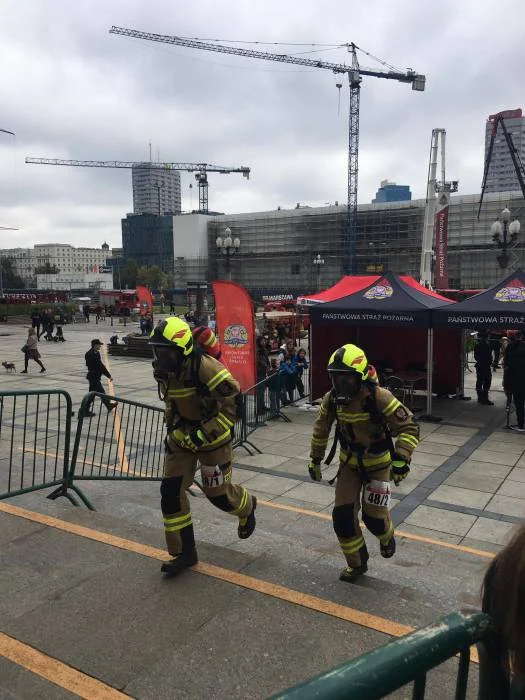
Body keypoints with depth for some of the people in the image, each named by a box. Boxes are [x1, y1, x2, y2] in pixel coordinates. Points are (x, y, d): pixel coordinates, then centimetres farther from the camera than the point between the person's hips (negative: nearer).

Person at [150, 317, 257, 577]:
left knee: (218, 493, 6)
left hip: (212, 436, -6)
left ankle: (247, 506, 43)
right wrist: (172, 430, 13)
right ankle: (183, 552, 14)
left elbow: (233, 402, -27)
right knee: (171, 491, -1)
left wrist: (204, 435, -28)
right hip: (182, 436, 6)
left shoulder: (206, 368, -28)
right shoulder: (163, 371, -4)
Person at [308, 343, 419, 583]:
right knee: (342, 515, 0)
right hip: (349, 461, 4)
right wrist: (315, 459, 9)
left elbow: (409, 427, -23)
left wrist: (401, 459, -33)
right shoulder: (332, 399, -13)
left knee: (374, 515, 0)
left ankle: (387, 537, 39)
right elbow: (321, 429, 5)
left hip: (378, 462, -4)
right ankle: (357, 563, 24)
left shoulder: (379, 397, -29)